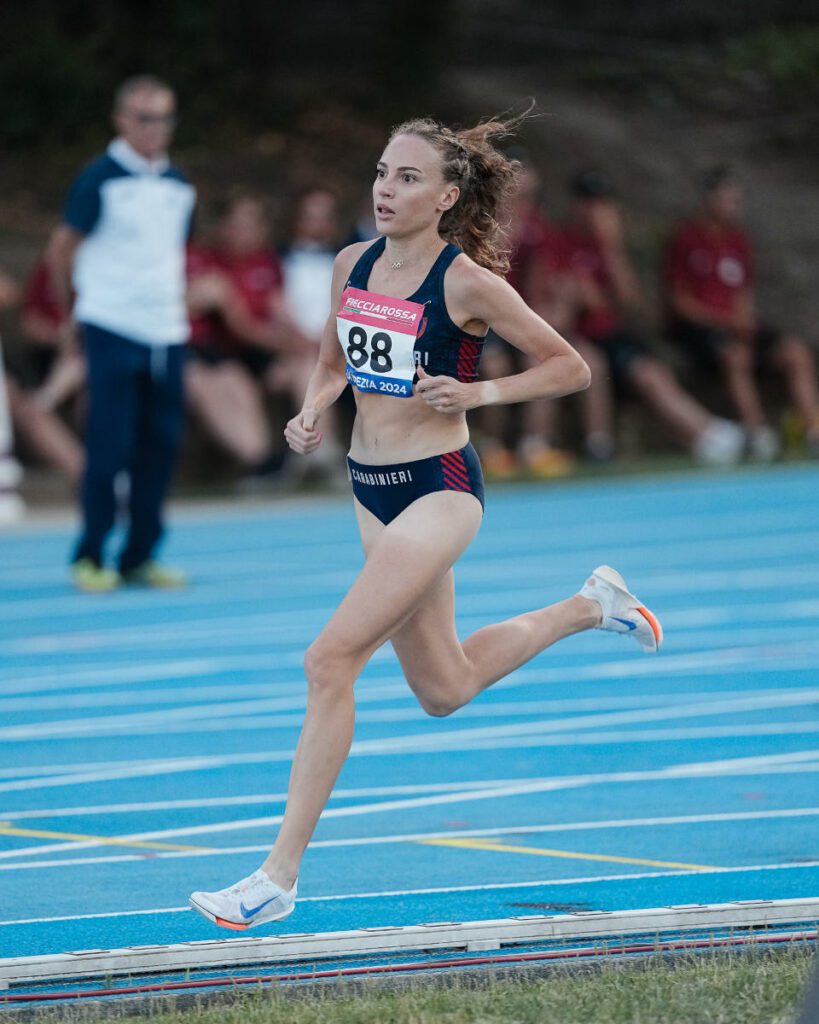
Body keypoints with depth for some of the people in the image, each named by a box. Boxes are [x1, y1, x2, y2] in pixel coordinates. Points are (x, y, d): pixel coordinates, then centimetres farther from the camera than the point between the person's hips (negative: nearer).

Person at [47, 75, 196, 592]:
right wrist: (80, 298, 14)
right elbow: (64, 247, 4)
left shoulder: (179, 186, 11)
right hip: (112, 331, -5)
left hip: (167, 332, 5)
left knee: (161, 445, 3)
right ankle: (90, 558, 2)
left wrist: (175, 302, 16)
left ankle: (140, 555, 12)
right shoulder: (100, 179, -5)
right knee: (110, 447, -7)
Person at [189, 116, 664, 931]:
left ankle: (279, 878, -13)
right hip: (371, 488, 8)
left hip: (438, 489, -8)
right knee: (445, 690, 20)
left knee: (330, 661, -18)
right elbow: (333, 363, 19)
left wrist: (479, 391, -19)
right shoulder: (353, 266, 3)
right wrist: (312, 412, -1)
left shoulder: (467, 282, -14)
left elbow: (570, 367, -6)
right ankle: (591, 605, 43)